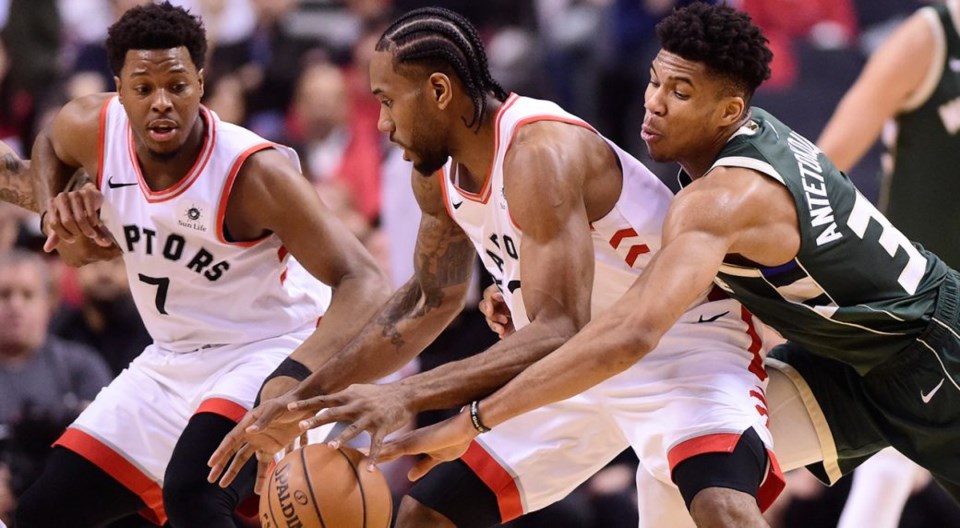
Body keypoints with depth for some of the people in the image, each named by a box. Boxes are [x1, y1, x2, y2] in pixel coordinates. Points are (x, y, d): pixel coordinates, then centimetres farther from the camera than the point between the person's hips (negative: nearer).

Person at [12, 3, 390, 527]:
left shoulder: (256, 173, -26)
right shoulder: (92, 128, -10)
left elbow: (362, 282, -29)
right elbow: (50, 146, 19)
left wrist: (296, 377, -46)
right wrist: (55, 210, -3)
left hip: (268, 356, -7)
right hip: (170, 362, 7)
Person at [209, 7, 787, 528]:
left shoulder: (539, 152, -29)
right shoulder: (436, 176, -3)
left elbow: (560, 332, -37)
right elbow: (431, 301, 16)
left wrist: (406, 396, -45)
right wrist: (303, 401, 11)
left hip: (685, 342, -9)